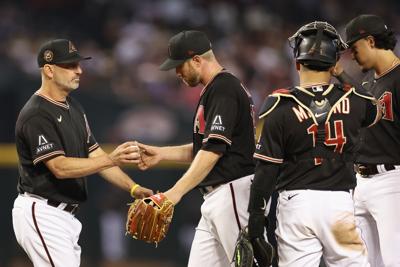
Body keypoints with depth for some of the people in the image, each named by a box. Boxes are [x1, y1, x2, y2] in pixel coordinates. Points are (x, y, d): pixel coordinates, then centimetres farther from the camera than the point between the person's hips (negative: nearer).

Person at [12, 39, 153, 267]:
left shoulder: (73, 107, 14)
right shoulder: (36, 115, -17)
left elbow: (94, 154, 15)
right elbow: (60, 167, -24)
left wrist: (133, 188, 2)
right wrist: (112, 159, -33)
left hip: (65, 214, 10)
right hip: (41, 214, -10)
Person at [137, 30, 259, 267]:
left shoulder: (224, 89, -14)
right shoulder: (214, 90, 19)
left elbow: (214, 150, -22)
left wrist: (176, 192, -27)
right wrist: (162, 153, 17)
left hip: (234, 193, -11)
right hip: (215, 198, 11)